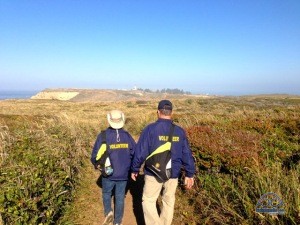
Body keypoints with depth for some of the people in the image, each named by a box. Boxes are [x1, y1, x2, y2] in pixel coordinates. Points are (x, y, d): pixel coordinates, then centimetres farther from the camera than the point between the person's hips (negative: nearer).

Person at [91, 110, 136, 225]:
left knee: (106, 193, 25)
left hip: (108, 174, -1)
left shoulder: (103, 136, -14)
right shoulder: (127, 135, -7)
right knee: (120, 198, 15)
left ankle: (108, 212, 10)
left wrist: (96, 165, 11)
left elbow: (95, 156, -11)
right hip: (123, 174, 2)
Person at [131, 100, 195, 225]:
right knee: (169, 201, 20)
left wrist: (134, 169, 3)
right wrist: (190, 174, 11)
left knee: (148, 200, 13)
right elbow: (187, 154, 2)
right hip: (173, 174, 4)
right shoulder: (180, 131, -1)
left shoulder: (150, 129, -12)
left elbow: (140, 152, -11)